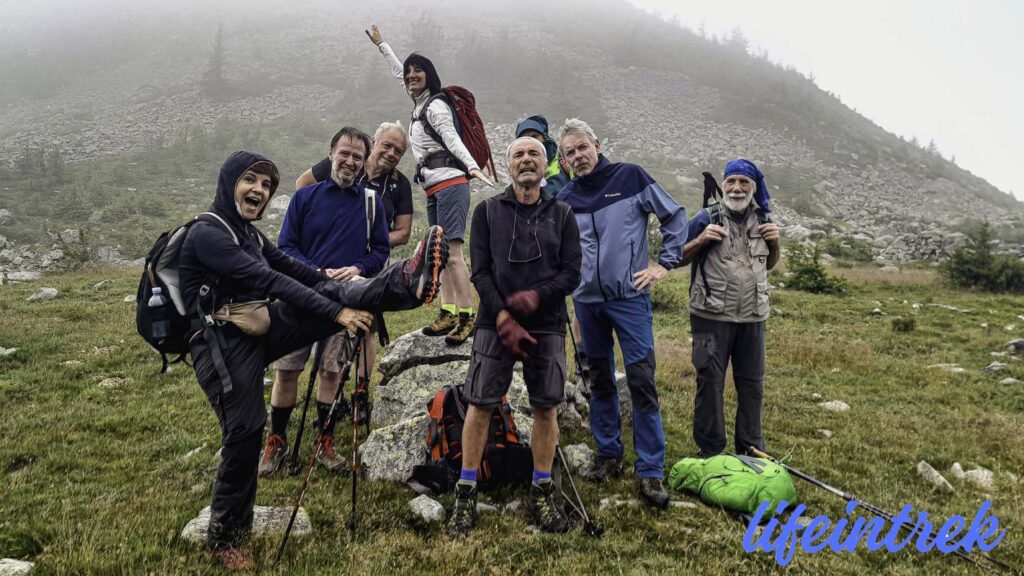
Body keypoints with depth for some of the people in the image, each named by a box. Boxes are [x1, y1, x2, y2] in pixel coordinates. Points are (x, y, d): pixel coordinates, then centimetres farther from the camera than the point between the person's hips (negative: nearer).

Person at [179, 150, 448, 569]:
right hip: (224, 346, -8)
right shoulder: (206, 234, -17)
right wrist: (335, 312, -29)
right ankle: (224, 538, 15)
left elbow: (288, 266, 16)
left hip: (257, 329, 8)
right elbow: (270, 281, -26)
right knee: (244, 434, -4)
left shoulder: (247, 232, 12)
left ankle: (407, 282, -35)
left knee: (333, 293, -12)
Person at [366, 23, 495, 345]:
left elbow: (453, 139, -22)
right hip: (434, 190, 9)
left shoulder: (435, 105, -6)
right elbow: (399, 72, 36)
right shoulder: (420, 103, 19)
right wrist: (381, 44, 48)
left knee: (453, 251, -16)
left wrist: (472, 167, -37)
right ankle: (448, 313, 8)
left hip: (450, 185, -9)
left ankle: (467, 316, -18)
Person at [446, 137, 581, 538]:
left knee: (545, 408, 5)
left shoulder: (561, 214, 8)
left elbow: (572, 273, 2)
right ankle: (466, 496, 10)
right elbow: (479, 271, -2)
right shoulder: (487, 211, 6)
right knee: (479, 406, -1)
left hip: (547, 326, 1)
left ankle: (542, 493, 19)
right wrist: (504, 319, -12)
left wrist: (537, 295, -16)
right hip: (495, 323, -1)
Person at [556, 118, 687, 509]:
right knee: (600, 381, 12)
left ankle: (651, 471, 2)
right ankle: (608, 455, 26)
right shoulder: (565, 199, 7)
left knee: (641, 381, -6)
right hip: (587, 301, 4)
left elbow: (675, 216, 2)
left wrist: (664, 264, -3)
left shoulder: (630, 177, -2)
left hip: (630, 297, -4)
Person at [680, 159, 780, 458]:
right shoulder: (706, 218, -4)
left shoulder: (762, 220, 10)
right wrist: (700, 240, -17)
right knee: (710, 382, 1)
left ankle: (751, 450, 25)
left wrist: (775, 243, 2)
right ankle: (710, 451, 14)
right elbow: (679, 259, -1)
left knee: (752, 383, 11)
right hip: (712, 316, -4)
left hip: (752, 317, 4)